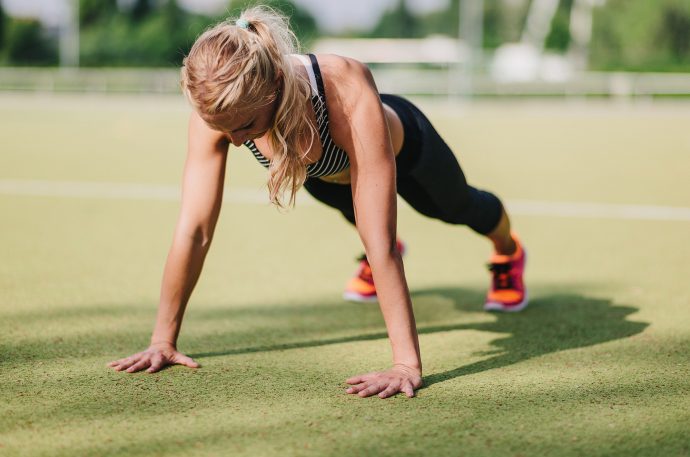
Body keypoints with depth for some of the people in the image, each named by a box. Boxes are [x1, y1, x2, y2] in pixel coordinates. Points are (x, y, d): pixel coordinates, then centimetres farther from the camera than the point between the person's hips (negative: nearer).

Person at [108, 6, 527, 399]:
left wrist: (407, 364, -55)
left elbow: (380, 242, -53)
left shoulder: (348, 93, -52)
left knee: (457, 207, 30)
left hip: (402, 144, -2)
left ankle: (508, 252, 65)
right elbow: (194, 229, -35)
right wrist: (163, 339, -33)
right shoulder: (217, 107, -40)